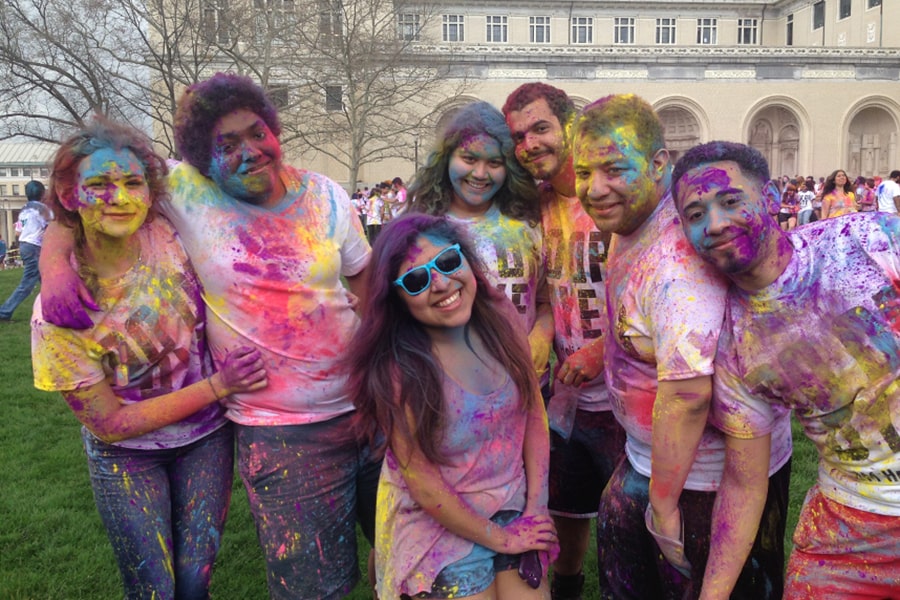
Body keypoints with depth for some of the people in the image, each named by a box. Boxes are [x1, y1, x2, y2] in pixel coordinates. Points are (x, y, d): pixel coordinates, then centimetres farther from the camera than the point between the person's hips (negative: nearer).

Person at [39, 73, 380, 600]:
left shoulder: (325, 197, 0)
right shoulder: (187, 193, -7)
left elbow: (365, 285, 8)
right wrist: (58, 274, -16)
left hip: (366, 404, 3)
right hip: (279, 432, -3)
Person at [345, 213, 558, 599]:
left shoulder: (500, 318, -11)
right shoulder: (397, 369, -24)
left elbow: (535, 415, -3)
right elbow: (424, 485, -17)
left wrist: (537, 508, -7)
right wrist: (500, 539, -9)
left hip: (515, 512, 4)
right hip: (441, 526, -4)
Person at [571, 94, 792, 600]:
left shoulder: (675, 259, -34)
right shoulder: (630, 220, -1)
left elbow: (687, 394, -36)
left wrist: (664, 502, -26)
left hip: (712, 476, -9)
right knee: (618, 539, 27)